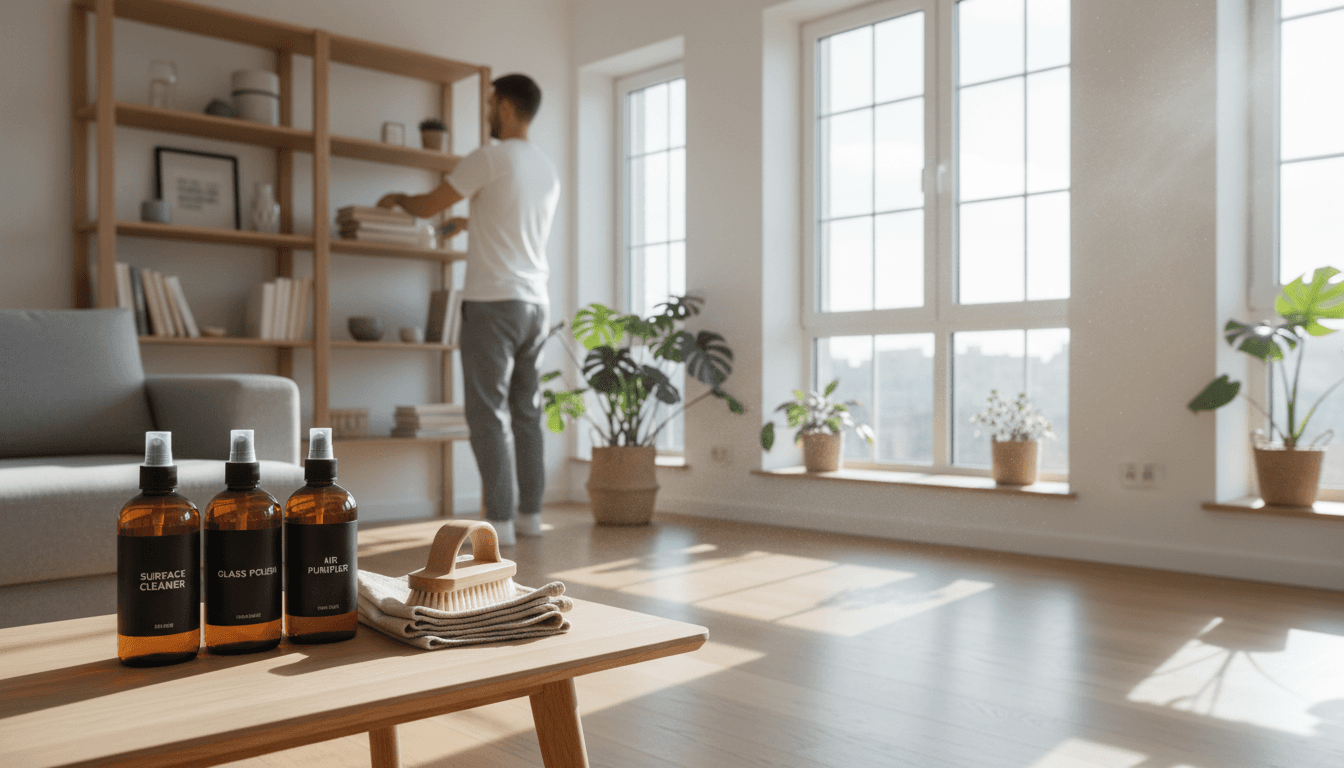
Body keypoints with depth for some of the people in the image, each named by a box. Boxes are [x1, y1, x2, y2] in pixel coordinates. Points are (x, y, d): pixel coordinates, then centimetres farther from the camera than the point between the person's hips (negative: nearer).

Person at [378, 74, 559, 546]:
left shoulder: (491, 158, -7)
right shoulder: (548, 171, 16)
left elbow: (427, 207, -2)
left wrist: (397, 199, 19)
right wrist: (471, 224, 41)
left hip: (493, 300, -7)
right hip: (536, 301, 7)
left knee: (489, 412, -5)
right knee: (526, 410, 10)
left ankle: (500, 521, -4)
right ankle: (531, 515, 14)